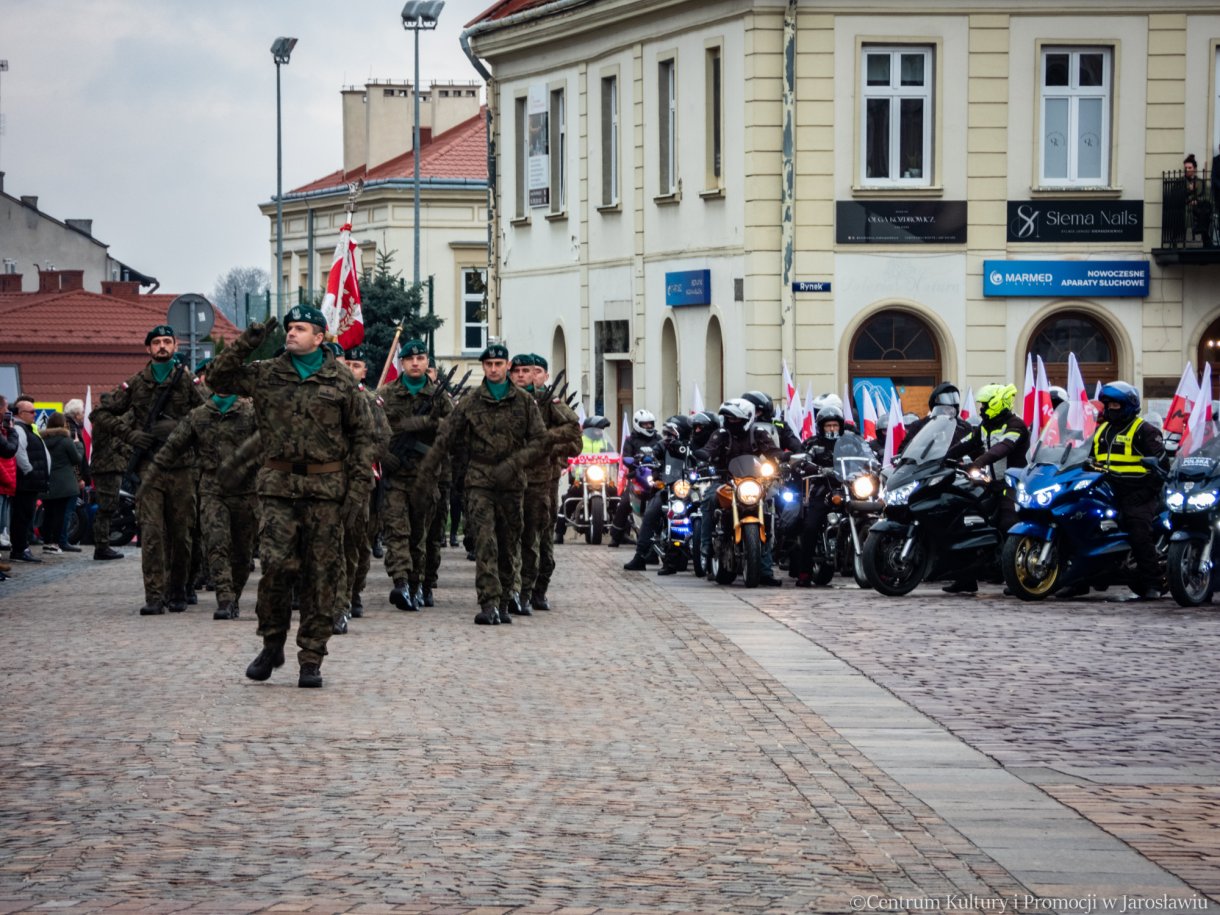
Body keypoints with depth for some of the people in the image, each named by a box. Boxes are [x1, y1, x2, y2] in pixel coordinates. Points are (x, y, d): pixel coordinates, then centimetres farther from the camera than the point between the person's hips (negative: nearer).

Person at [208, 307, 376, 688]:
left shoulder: (341, 381, 6)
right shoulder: (265, 375, 9)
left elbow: (361, 434, 8)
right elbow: (218, 379, 7)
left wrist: (359, 484, -1)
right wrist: (245, 343, -3)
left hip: (325, 487, 0)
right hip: (278, 485, 0)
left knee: (320, 574, 1)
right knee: (277, 565, -10)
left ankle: (312, 659, 7)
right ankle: (272, 645, 10)